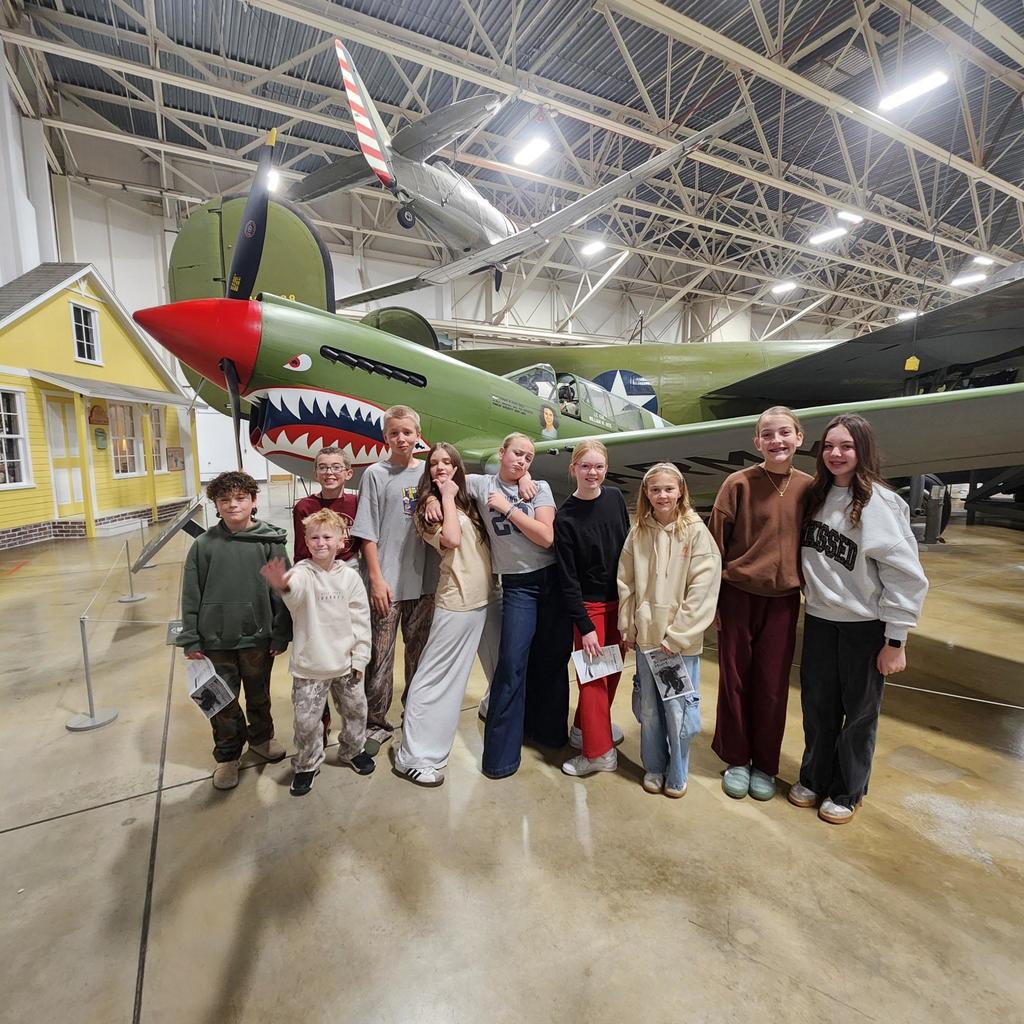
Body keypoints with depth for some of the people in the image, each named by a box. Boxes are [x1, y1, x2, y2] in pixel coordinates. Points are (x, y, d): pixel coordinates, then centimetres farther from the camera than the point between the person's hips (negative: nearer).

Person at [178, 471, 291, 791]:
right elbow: (191, 595, -1)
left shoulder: (270, 541, -8)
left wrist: (281, 634, -5)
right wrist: (190, 640, -1)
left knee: (259, 695, 20)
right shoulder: (204, 544, -5)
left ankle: (261, 737, 44)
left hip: (258, 637, 0)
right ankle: (227, 756, 34)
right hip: (216, 640, 0)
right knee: (223, 702, 13)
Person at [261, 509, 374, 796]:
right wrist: (283, 585, -63)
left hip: (346, 663, 3)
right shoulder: (302, 573, -13)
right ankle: (307, 765, 32)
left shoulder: (350, 577, -4)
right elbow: (296, 590, -39)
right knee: (306, 720, 6)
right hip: (309, 665, -2)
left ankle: (352, 751, 44)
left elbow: (361, 620, 0)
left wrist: (359, 658, -1)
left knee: (355, 710, 18)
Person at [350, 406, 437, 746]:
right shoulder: (376, 474, -3)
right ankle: (375, 722, 21)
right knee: (380, 656, 4)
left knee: (420, 651, 15)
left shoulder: (428, 473, 7)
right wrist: (376, 579, -9)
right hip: (387, 584, -3)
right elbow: (367, 533, -6)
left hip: (424, 580, 4)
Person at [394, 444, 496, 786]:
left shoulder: (469, 500, 13)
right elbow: (451, 540, -21)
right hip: (456, 600, -7)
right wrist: (447, 497, -11)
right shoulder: (429, 506, -5)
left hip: (484, 597, 7)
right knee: (435, 675, -2)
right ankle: (413, 756, 7)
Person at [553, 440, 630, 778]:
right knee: (593, 675, 1)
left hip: (619, 600, 5)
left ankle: (587, 726, 35)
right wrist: (584, 627, -14)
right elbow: (568, 578, -13)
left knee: (613, 669, 14)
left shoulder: (615, 498, -2)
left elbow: (628, 546, 8)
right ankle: (599, 750, 16)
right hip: (589, 604, -5)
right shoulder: (565, 517, -14)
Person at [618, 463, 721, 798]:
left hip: (682, 640, -3)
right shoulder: (638, 533, 3)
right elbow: (625, 583, 7)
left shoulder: (696, 532, -9)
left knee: (677, 710, 5)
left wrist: (677, 635, -13)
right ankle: (653, 767, 35)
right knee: (648, 709, 14)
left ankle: (677, 775, 28)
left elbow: (703, 588, -12)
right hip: (645, 637, 3)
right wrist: (627, 626, 4)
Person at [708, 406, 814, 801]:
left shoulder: (808, 487, -1)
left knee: (773, 685, 11)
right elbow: (716, 543, -6)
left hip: (783, 599, 2)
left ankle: (765, 765, 30)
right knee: (734, 680, 10)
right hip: (738, 596, -2)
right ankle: (736, 760, 30)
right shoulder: (738, 483, -9)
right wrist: (712, 599, -5)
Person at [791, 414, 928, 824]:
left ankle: (847, 792, 32)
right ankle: (813, 778, 36)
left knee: (859, 711, 12)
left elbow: (906, 576, -15)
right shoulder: (818, 495, 3)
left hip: (864, 625, -5)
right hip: (819, 620, 5)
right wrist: (814, 595, 8)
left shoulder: (880, 503, -15)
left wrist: (895, 641, -13)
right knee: (818, 705, 16)